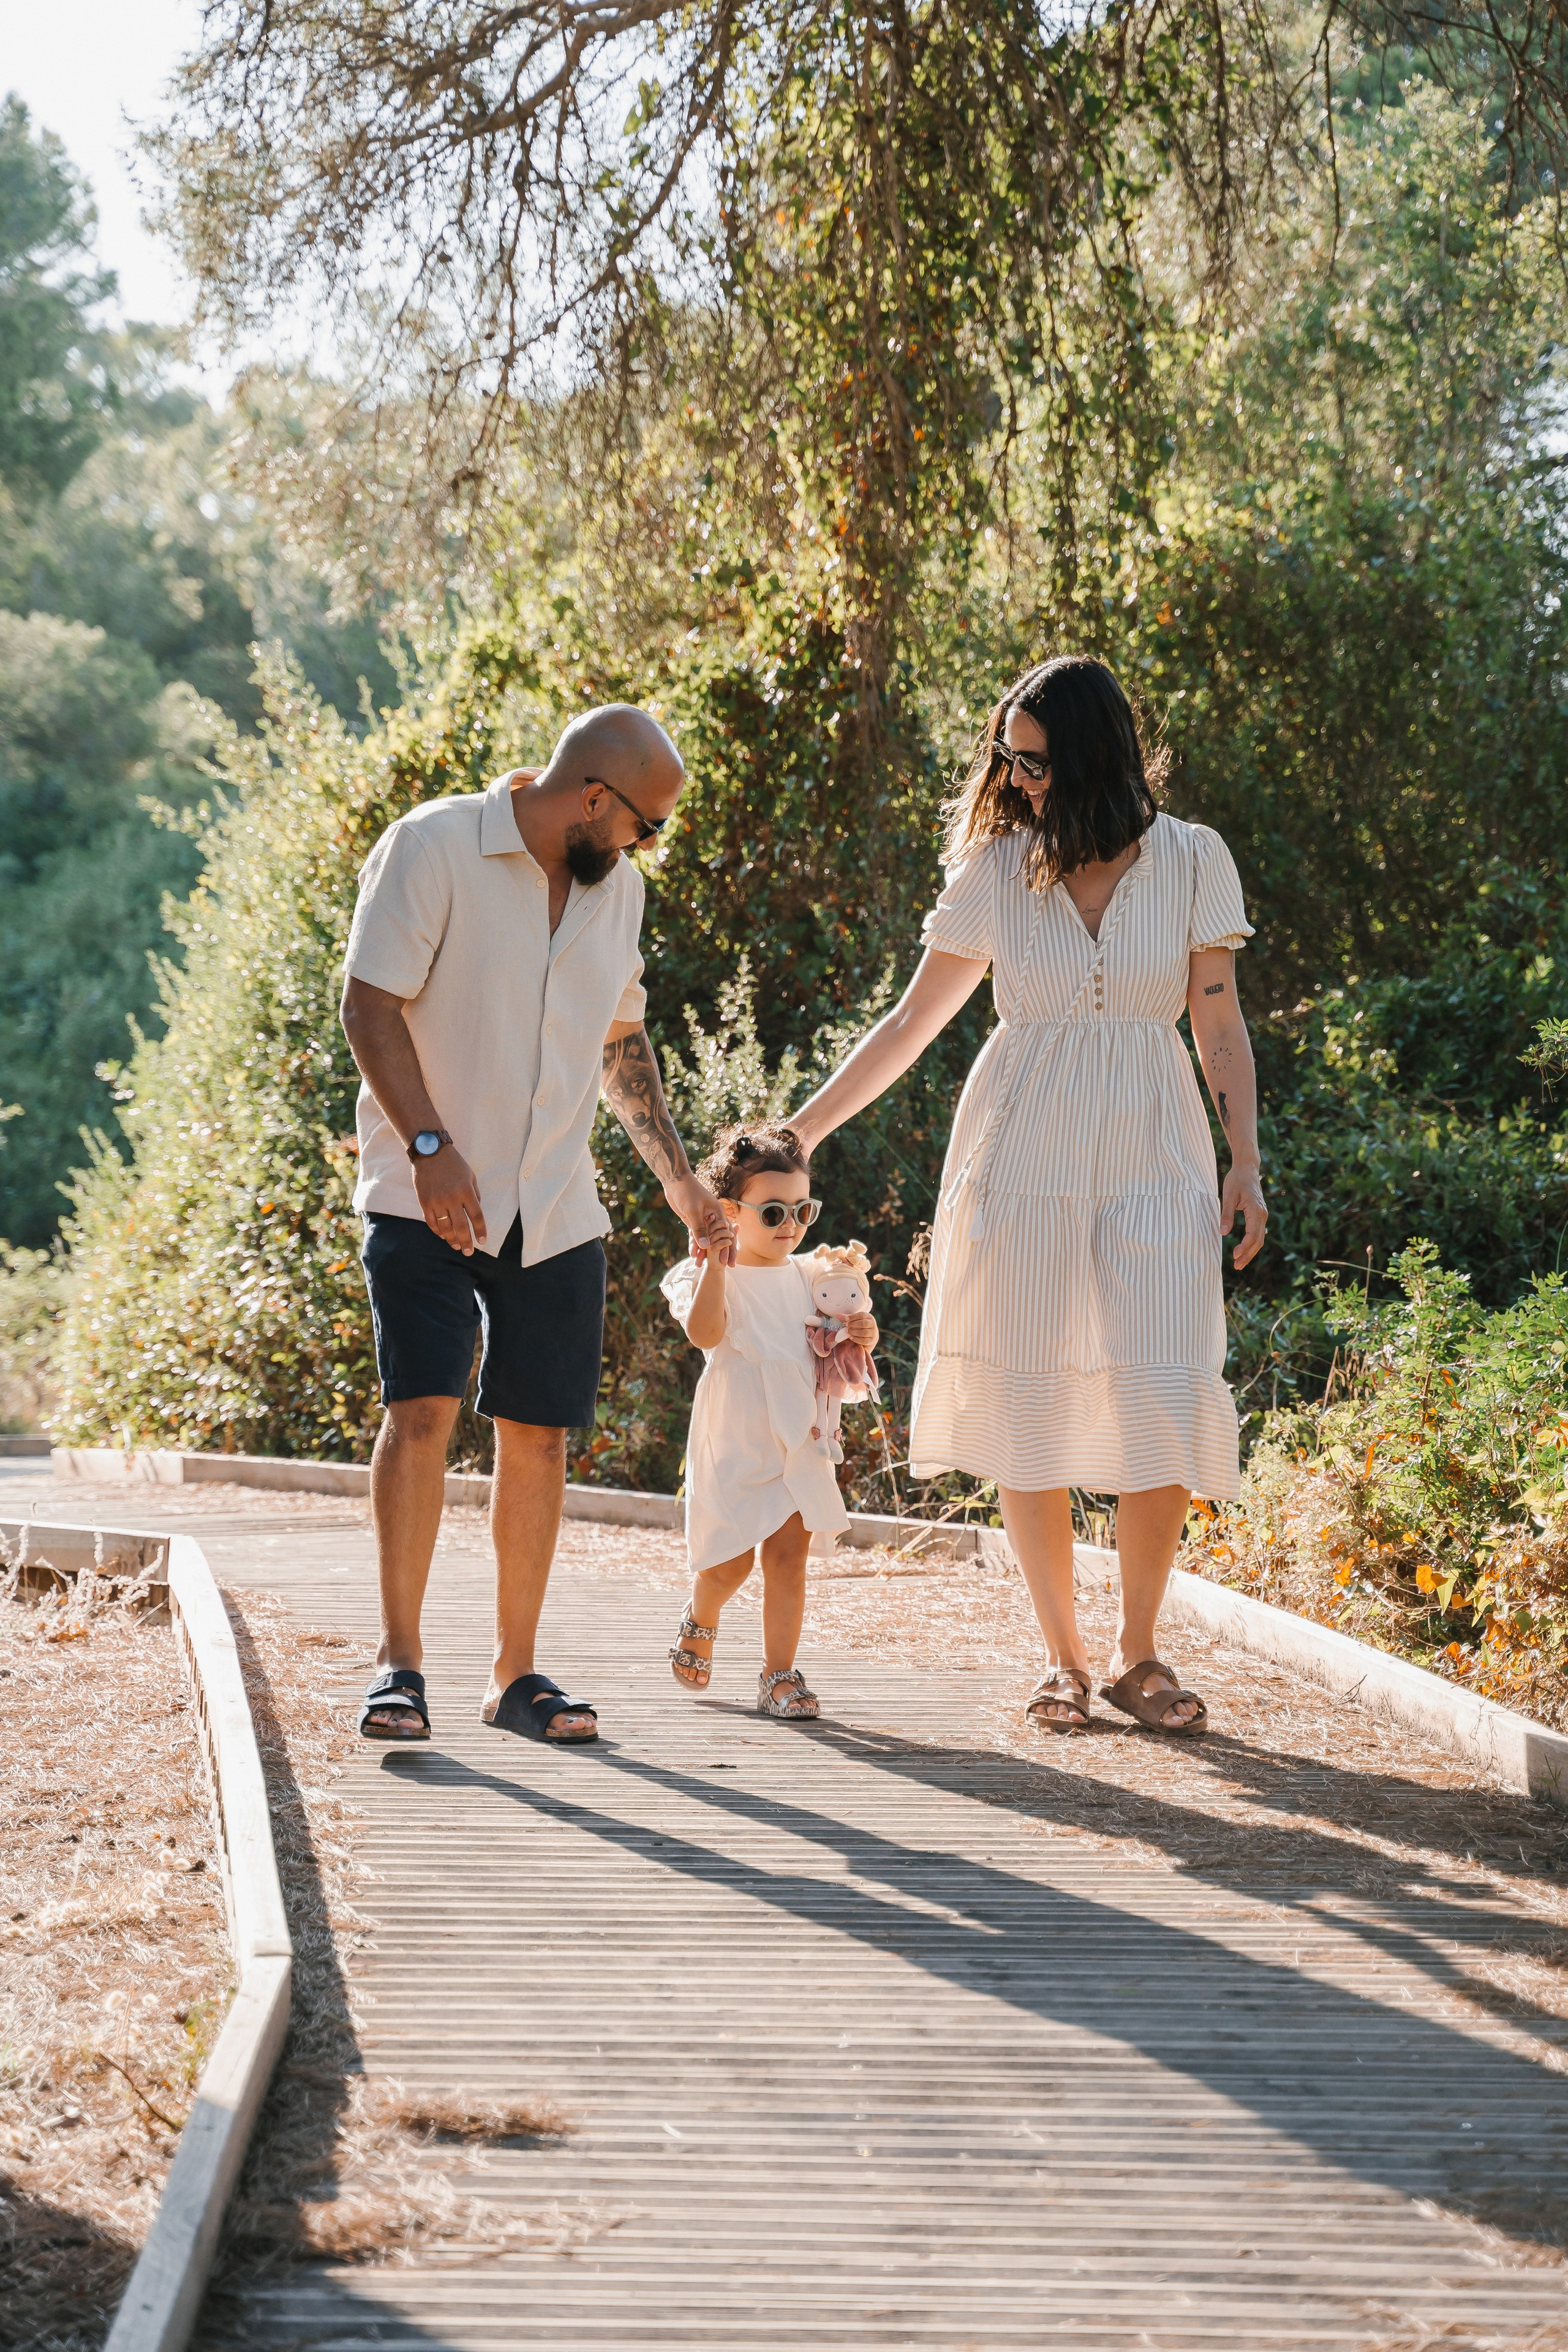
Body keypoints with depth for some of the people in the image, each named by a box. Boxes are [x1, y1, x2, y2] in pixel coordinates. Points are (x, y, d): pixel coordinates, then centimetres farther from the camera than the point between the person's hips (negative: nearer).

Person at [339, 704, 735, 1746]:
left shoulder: (618, 886, 12)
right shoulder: (434, 847, -8)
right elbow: (370, 1004, -12)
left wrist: (680, 1178, 19)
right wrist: (430, 1148, -21)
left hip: (557, 1208, 5)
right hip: (431, 1195, -5)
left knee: (539, 1431, 3)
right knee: (423, 1407, -15)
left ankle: (517, 1672, 12)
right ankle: (399, 1664, -7)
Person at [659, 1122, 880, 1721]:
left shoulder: (808, 1278, 10)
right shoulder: (714, 1277, -6)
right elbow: (705, 1333, -26)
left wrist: (859, 1340, -6)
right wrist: (714, 1263, -33)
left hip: (797, 1442, 4)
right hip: (734, 1444, -4)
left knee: (787, 1557, -2)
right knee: (729, 1563, 2)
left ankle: (779, 1676, 3)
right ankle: (700, 1625, 34)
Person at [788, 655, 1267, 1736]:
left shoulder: (1192, 861, 2)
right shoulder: (996, 869, 4)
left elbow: (1221, 1024, 7)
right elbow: (912, 1021, 9)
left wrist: (1246, 1162, -2)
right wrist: (796, 1134, 8)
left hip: (1152, 1156, -1)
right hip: (1021, 1154, 1)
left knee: (1163, 1408, -9)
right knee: (1030, 1404, -1)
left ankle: (1138, 1653, 8)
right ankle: (1063, 1658, 13)